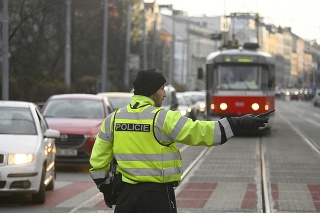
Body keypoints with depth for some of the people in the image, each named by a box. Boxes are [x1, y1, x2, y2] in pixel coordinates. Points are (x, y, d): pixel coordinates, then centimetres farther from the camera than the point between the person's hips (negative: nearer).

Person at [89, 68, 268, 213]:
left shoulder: (113, 119, 5)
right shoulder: (164, 118, -11)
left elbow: (98, 159, 8)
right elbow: (200, 132, -14)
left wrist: (106, 188, 20)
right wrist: (239, 124, -10)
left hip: (125, 195, 4)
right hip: (157, 195, -4)